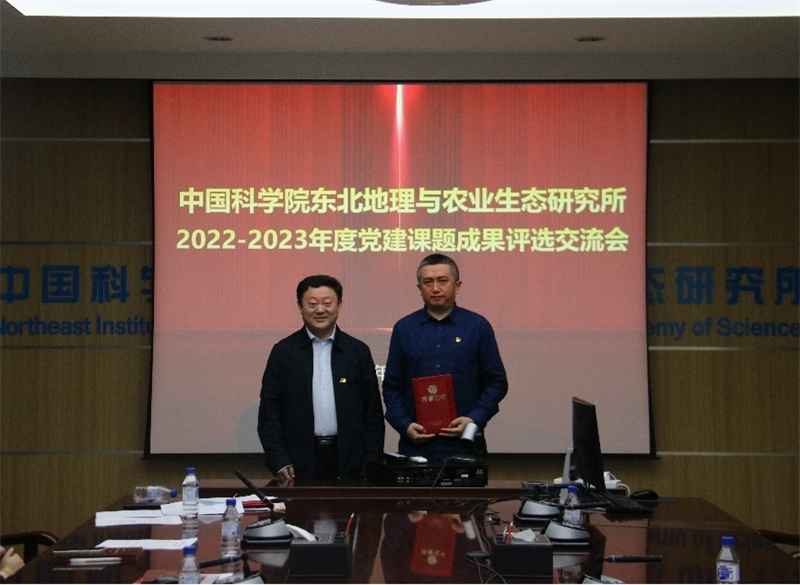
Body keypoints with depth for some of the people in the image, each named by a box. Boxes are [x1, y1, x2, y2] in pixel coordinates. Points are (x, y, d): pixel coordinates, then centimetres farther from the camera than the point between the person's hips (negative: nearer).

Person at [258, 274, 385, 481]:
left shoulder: (358, 351, 7)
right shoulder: (283, 352, 5)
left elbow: (373, 413, 7)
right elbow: (269, 413, 3)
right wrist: (279, 462, -6)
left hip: (349, 463, 1)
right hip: (299, 465, -1)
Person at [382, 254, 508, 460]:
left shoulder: (478, 326, 4)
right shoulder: (404, 329, 8)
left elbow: (496, 383, 5)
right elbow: (392, 387, 8)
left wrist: (475, 420, -9)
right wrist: (404, 425, -6)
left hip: (465, 445, -1)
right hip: (416, 445, 1)